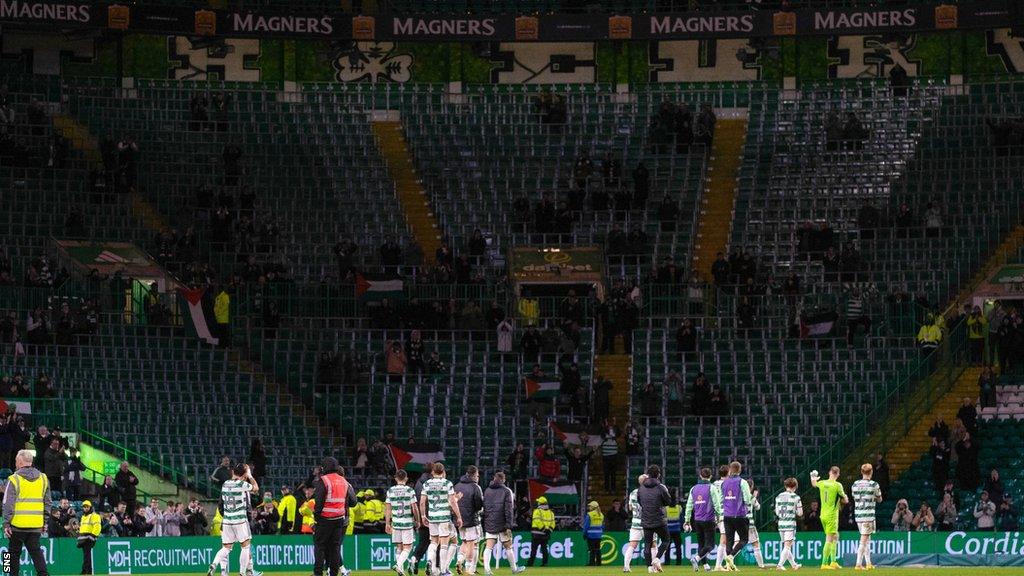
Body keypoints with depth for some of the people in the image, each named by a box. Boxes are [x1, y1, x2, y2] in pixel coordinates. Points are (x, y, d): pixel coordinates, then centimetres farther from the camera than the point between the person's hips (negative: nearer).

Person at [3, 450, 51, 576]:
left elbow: (8, 504, -9)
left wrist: (6, 523, -5)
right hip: (36, 525, 4)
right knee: (35, 550, 6)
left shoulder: (14, 479, -8)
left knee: (14, 552, 9)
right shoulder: (43, 479, 7)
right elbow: (48, 503, 12)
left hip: (18, 524, -4)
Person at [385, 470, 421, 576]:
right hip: (408, 522, -3)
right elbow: (415, 508, -5)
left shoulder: (390, 491, 3)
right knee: (407, 547, 2)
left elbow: (388, 508, 4)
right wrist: (417, 521, 8)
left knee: (399, 547, 13)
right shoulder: (410, 490, -6)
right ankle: (399, 564, -19)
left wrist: (387, 523, 11)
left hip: (396, 523, 3)